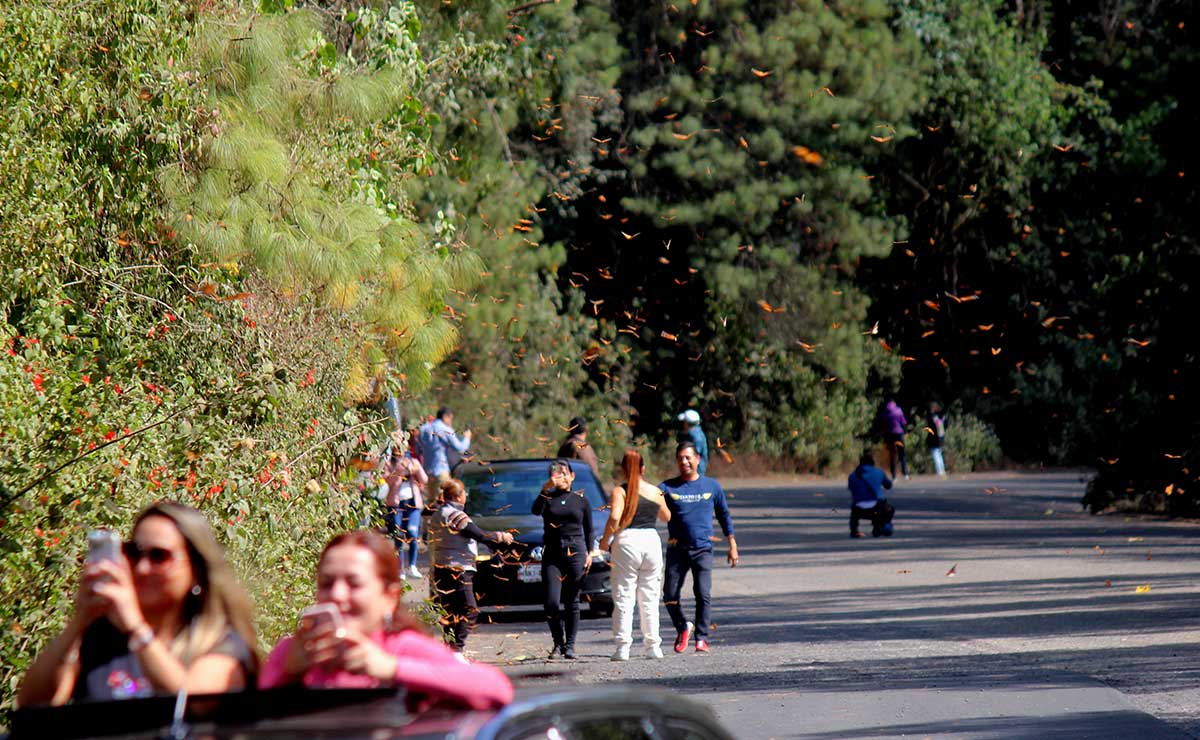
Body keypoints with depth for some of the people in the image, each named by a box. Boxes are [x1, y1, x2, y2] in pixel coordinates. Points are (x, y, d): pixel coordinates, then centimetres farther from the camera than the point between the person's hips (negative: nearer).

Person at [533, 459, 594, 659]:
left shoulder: (581, 499, 10)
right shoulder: (548, 498, 8)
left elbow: (589, 530, 15)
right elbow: (536, 511, -14)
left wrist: (589, 553, 5)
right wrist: (545, 489, -26)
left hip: (575, 552, 0)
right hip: (552, 554, 0)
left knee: (572, 602, 1)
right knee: (552, 603, -9)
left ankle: (570, 646, 7)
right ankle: (558, 642, 9)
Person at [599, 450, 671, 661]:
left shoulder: (620, 491, -4)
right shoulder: (655, 492, 8)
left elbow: (615, 518, -17)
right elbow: (667, 517, 23)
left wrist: (605, 540, -3)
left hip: (627, 541, -3)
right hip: (651, 540, 3)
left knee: (624, 597, 0)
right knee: (649, 598, 12)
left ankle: (623, 646, -6)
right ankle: (653, 645, 13)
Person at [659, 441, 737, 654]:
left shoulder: (712, 486, 7)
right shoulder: (667, 487, 3)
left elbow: (724, 515, 16)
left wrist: (732, 546, 15)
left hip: (703, 548, -1)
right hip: (676, 549, 1)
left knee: (703, 594, -12)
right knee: (670, 594, 0)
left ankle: (701, 638, -3)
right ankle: (683, 628, 25)